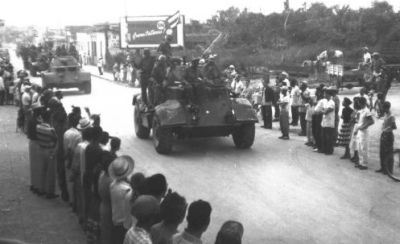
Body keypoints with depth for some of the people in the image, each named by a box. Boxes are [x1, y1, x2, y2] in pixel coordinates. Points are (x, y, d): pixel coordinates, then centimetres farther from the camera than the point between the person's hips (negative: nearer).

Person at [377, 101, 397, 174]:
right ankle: (383, 168, 28)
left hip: (388, 135, -9)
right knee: (382, 153, 16)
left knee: (388, 153, 0)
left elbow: (394, 127, -27)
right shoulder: (385, 115, 8)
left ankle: (389, 170, 10)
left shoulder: (391, 117, -20)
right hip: (383, 134, 9)